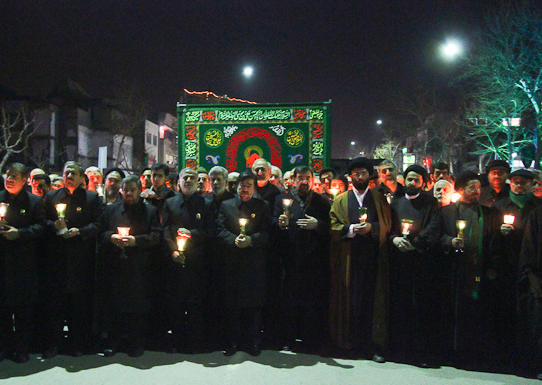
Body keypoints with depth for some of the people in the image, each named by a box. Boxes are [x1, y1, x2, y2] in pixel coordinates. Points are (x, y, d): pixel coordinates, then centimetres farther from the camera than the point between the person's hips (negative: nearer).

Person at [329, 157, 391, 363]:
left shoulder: (379, 199, 14)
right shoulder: (341, 200, 13)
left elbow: (387, 224, 8)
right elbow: (333, 226, 5)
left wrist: (371, 227, -9)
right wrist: (351, 229, -12)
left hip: (372, 256, 0)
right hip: (348, 256, 0)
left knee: (371, 300, -3)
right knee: (349, 300, 0)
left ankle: (371, 345, 5)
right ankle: (348, 341, 12)